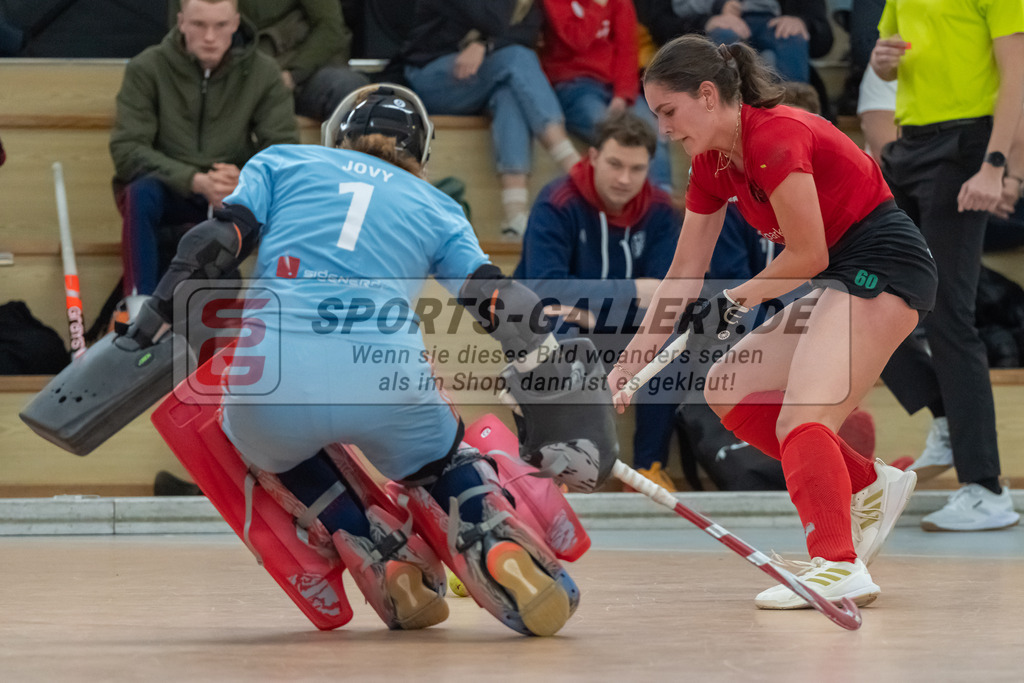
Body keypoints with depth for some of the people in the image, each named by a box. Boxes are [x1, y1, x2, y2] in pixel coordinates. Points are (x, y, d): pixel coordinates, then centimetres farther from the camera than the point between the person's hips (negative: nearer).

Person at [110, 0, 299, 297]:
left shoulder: (262, 71, -4)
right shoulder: (146, 69, -10)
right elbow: (126, 150, -18)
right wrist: (195, 181, -32)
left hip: (234, 196, 2)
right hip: (167, 192, -2)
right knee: (141, 192, -35)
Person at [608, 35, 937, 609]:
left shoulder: (775, 136, -19)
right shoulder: (712, 163, 9)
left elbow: (808, 255, -15)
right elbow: (684, 276, 15)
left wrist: (734, 302, -3)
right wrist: (633, 362, 11)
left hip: (883, 264, -10)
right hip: (842, 277, 10)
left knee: (802, 417, -24)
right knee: (728, 388, 11)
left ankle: (839, 567, -37)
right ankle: (870, 487, 12)